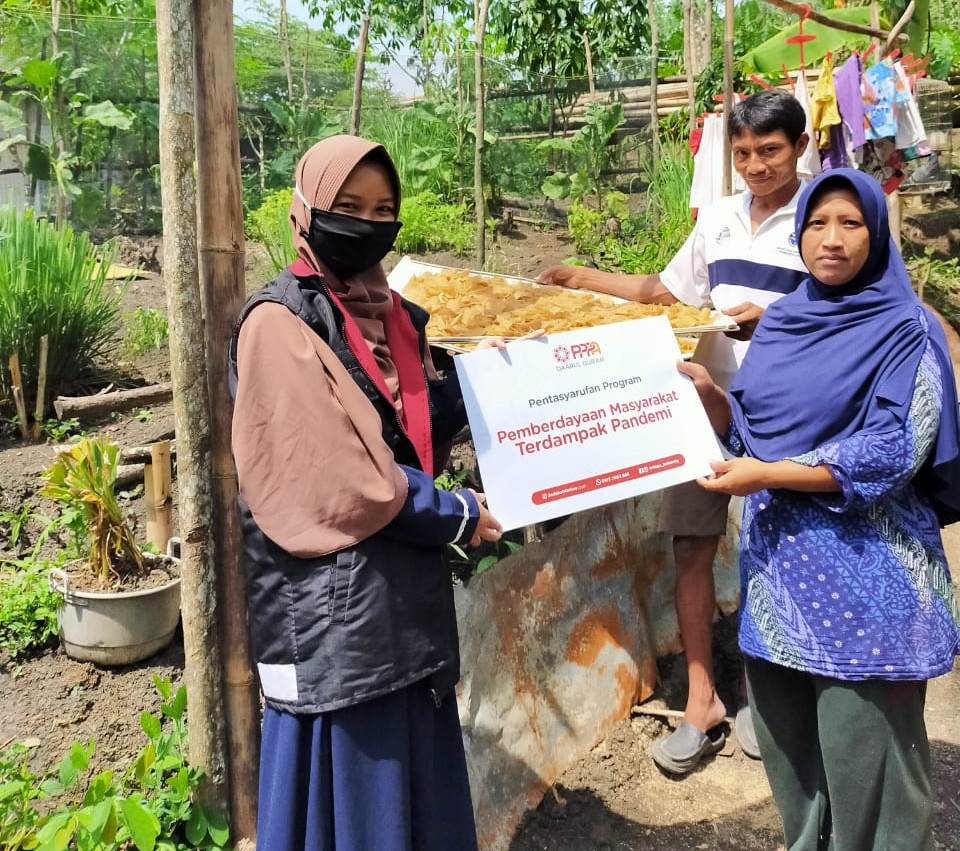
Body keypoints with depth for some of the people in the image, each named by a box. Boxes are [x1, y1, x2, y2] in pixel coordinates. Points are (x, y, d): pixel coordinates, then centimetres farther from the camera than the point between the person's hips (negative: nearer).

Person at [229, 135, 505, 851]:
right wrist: (455, 515, -11)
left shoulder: (390, 313, 12)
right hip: (334, 597, -8)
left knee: (417, 760, 18)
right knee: (349, 773, 3)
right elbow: (335, 471, -19)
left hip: (406, 582, 8)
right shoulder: (280, 323, -13)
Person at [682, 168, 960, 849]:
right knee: (787, 736, 16)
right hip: (780, 558, 6)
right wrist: (708, 393, -9)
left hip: (863, 570, -5)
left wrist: (766, 475, -20)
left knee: (861, 750, 2)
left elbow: (895, 451, -16)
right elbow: (748, 427, 12)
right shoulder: (780, 322, 9)